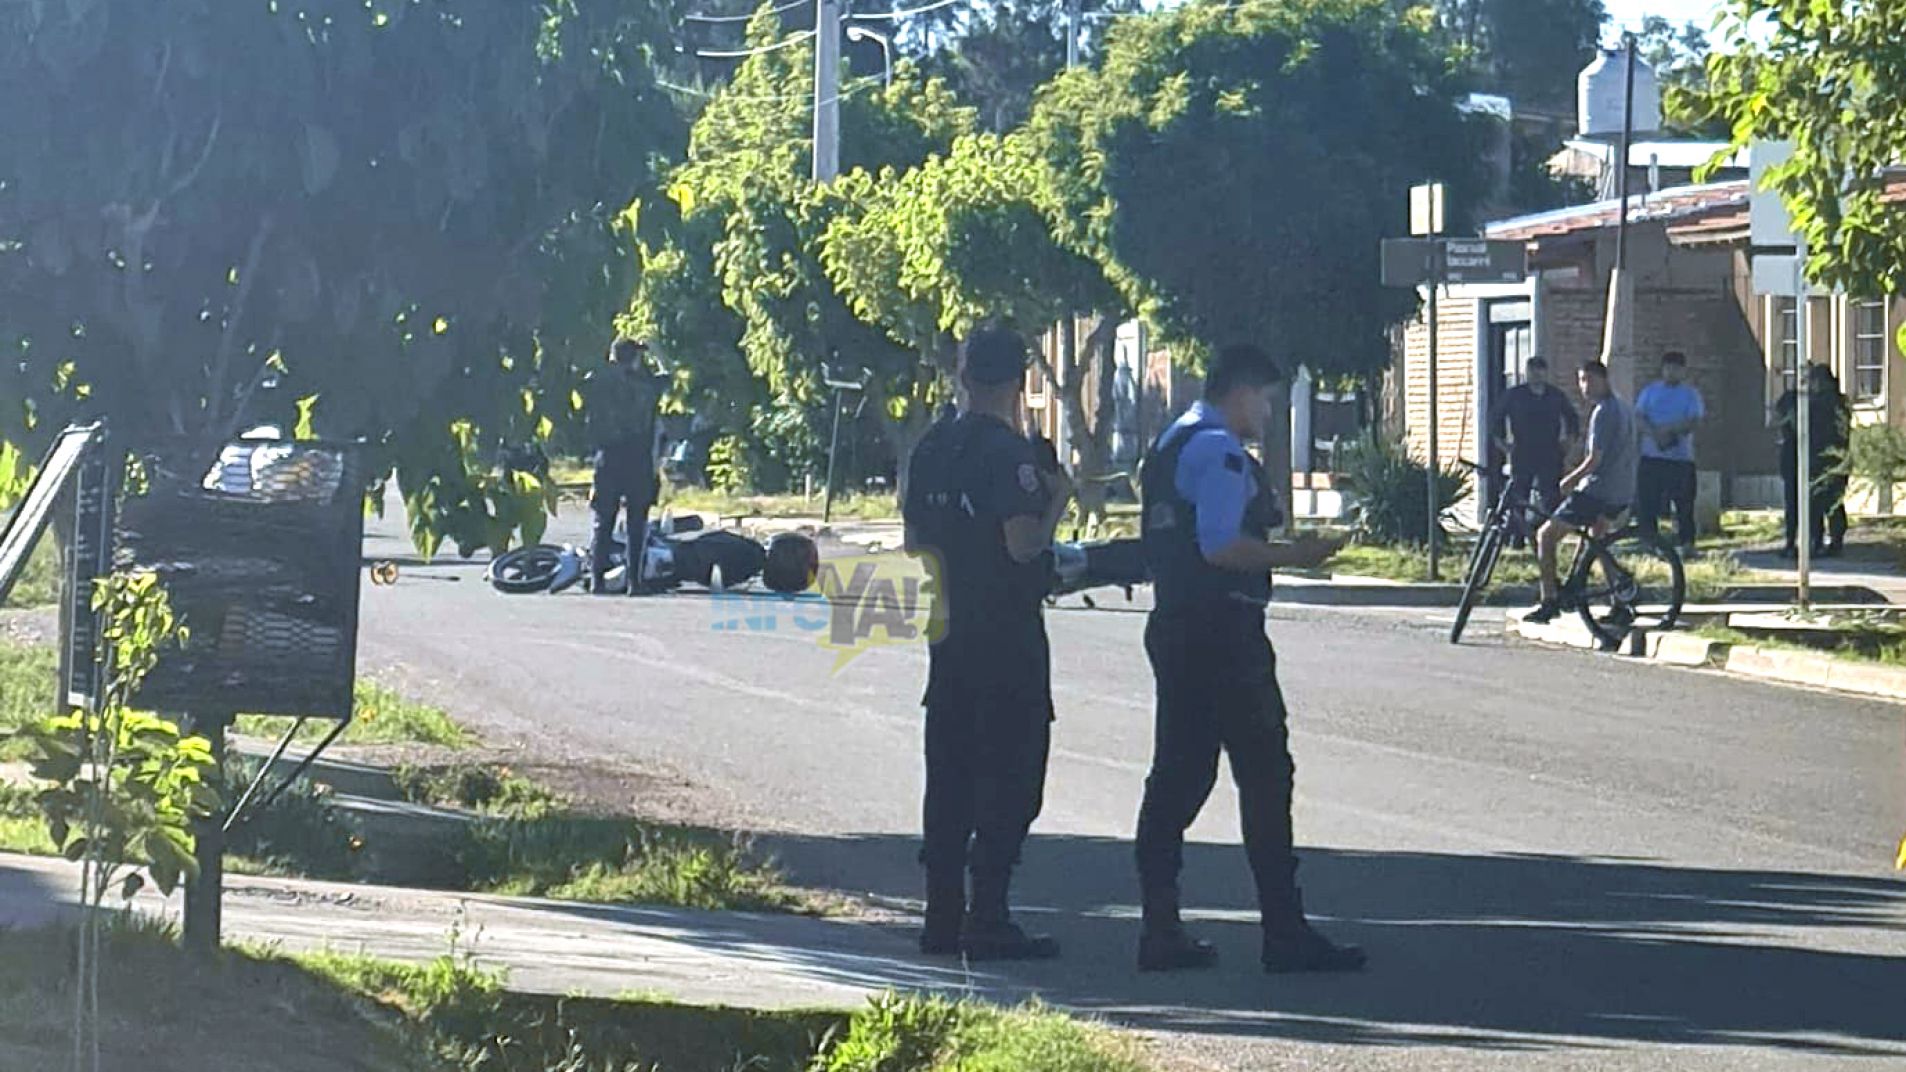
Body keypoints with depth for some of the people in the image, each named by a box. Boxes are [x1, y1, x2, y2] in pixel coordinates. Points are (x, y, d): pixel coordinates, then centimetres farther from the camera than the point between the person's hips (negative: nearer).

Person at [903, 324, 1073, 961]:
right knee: (1009, 773, -3)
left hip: (950, 633, 7)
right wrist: (1057, 499, -5)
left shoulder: (931, 449, 8)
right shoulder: (1008, 451, -15)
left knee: (949, 772, 12)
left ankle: (942, 919, 13)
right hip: (1008, 634, -7)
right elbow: (1025, 545, -21)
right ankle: (989, 921, -7)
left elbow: (915, 543, 15)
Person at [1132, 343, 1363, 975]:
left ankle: (1161, 933, 9)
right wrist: (1294, 555, -14)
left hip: (1173, 627, 10)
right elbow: (1220, 545, -22)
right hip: (1223, 632, -10)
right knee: (1264, 776, -6)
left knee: (1178, 775, 10)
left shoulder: (1171, 444, 18)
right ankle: (1285, 935, -6)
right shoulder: (1220, 451, -12)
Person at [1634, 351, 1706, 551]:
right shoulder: (1650, 391, 12)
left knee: (1684, 504, -3)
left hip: (1681, 458, -2)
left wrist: (1669, 430, -21)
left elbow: (1694, 422, -7)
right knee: (1645, 503, 0)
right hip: (1651, 456, 2)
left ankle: (1687, 543, 3)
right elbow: (1638, 417, 2)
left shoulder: (1690, 394, 5)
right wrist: (1655, 434, -16)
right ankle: (1648, 540, 9)